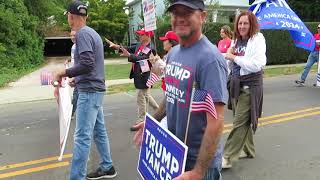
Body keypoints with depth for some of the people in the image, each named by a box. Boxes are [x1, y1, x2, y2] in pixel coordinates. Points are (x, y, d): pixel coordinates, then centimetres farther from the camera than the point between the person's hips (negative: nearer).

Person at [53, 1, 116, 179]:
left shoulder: (83, 34, -13)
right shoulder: (93, 33, 16)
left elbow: (87, 64, -23)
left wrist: (64, 72, -13)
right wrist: (77, 79, 23)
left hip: (89, 91, -10)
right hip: (96, 89, 10)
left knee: (82, 136, -6)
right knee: (99, 131, 15)